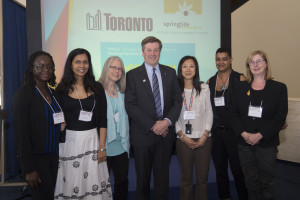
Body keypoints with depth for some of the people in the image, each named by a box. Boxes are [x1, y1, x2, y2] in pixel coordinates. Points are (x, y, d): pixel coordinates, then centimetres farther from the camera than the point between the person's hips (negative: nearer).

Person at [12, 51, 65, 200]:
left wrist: (62, 126, 3)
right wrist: (28, 169, -16)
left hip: (55, 155, 6)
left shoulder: (53, 92, 9)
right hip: (36, 158, -6)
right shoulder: (24, 94, -11)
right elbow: (21, 134, -14)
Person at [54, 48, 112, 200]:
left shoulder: (96, 88, 2)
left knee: (92, 181, 5)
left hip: (92, 139, 0)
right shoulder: (61, 89, 2)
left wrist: (102, 147, -3)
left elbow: (102, 120, 1)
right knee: (70, 182, 8)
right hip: (68, 140, 0)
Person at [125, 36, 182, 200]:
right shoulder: (133, 75, -3)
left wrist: (167, 121, -11)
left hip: (165, 132, 3)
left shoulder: (170, 72, 8)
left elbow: (177, 100, 5)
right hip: (143, 134, -2)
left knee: (163, 176, 15)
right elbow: (131, 106, -9)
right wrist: (152, 125, -15)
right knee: (142, 177, 13)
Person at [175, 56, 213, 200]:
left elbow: (209, 112, 5)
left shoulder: (204, 88, 6)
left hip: (203, 139, 1)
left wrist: (205, 135, -5)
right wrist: (182, 136, -7)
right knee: (186, 178, 8)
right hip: (183, 139, -1)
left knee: (203, 177, 8)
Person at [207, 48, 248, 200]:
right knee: (220, 169, 15)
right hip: (216, 131, 4)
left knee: (238, 170, 4)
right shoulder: (210, 81, 9)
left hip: (233, 131, -4)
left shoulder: (240, 79, -4)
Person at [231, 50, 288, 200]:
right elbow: (234, 114, 4)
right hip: (244, 143, 2)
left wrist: (259, 135, -14)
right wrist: (243, 133, -11)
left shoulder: (279, 88, 1)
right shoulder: (242, 88, 8)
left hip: (267, 144, -2)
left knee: (266, 183, 8)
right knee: (251, 182, 11)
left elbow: (280, 117, -6)